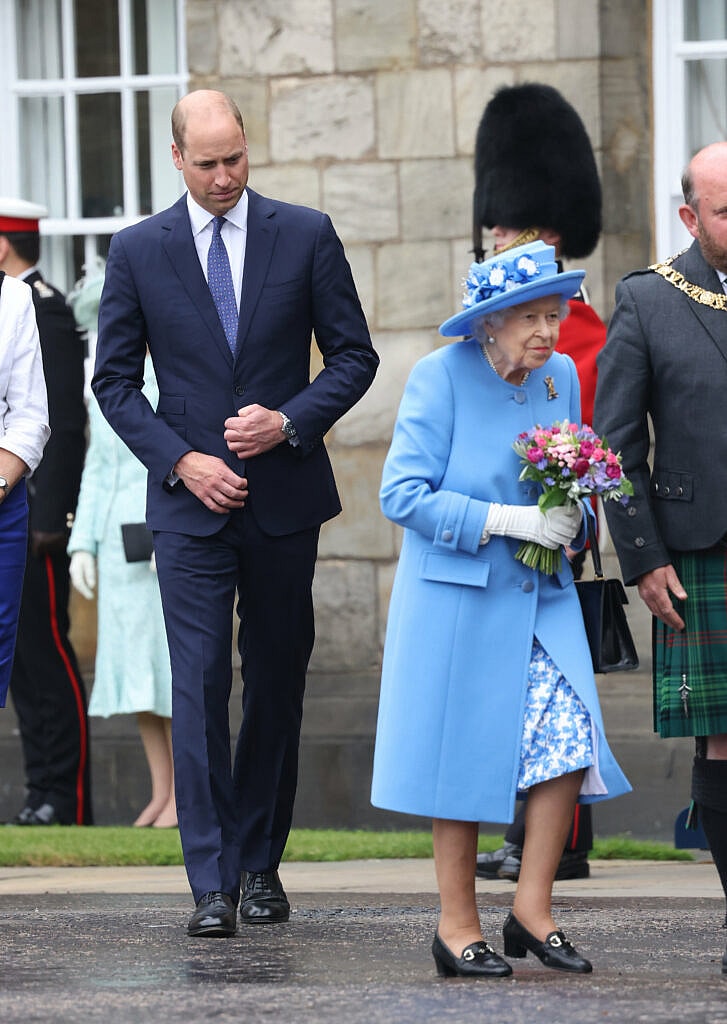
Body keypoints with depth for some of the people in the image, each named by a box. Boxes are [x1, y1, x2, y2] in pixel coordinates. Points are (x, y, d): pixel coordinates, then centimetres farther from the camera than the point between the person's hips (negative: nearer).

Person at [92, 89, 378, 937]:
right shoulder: (138, 252, 1)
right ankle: (212, 884, -11)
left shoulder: (305, 236, 1)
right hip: (190, 498, -1)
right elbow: (114, 381, 4)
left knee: (277, 683, 8)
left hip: (283, 495, 1)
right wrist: (182, 461, -9)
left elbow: (354, 355, 4)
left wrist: (290, 421, -12)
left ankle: (261, 865, 19)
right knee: (199, 686, -9)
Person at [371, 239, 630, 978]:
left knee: (569, 738, -10)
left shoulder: (560, 377, 7)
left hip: (541, 597, 4)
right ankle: (457, 927, 11)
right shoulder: (441, 376, -9)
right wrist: (503, 519, -19)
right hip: (457, 601, -4)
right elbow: (403, 494, -13)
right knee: (461, 760, 0)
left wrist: (572, 518, -5)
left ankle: (532, 911, 2)